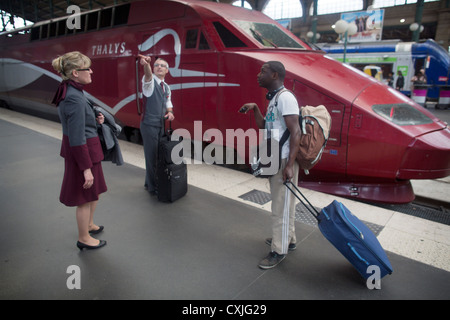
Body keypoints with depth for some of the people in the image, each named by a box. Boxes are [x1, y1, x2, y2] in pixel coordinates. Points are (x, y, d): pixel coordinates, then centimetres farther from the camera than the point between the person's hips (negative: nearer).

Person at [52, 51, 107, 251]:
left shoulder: (70, 92, 6)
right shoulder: (75, 98, -24)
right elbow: (77, 139, -24)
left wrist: (95, 120, 3)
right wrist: (86, 168, -21)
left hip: (88, 149, 10)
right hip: (83, 152, -10)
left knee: (95, 191, 24)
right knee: (86, 196, 8)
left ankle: (88, 224, 45)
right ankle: (84, 239, 27)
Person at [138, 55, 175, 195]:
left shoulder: (166, 87, 16)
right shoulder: (150, 81, -7)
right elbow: (148, 75, -30)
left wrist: (170, 112, 0)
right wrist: (146, 64, -53)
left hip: (161, 125, 8)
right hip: (149, 124, -8)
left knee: (159, 155, 13)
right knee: (151, 156, -5)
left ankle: (149, 182, 29)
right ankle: (152, 187, 6)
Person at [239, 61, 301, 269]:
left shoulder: (286, 98, -14)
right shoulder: (274, 99, 16)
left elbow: (295, 132, -21)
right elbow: (264, 126, 20)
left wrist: (289, 165, -26)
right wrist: (254, 108, 8)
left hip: (284, 161, -10)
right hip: (275, 160, 10)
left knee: (281, 207, 0)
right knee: (281, 203, 19)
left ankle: (279, 251, 13)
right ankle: (288, 239, 35)